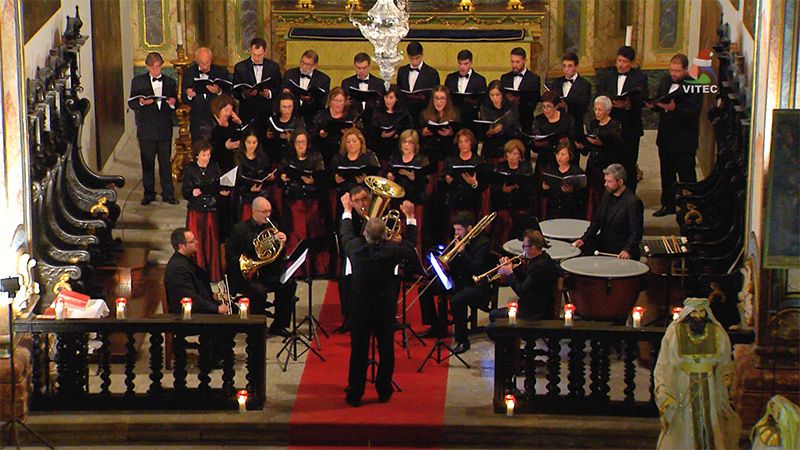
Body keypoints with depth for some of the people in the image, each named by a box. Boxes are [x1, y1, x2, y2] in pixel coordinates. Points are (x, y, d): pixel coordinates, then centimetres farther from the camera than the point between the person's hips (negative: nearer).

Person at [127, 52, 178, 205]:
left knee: (166, 162, 2)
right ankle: (149, 193, 14)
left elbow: (175, 106, 12)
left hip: (165, 129, 1)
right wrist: (141, 102, -19)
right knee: (147, 162, 4)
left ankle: (168, 193, 8)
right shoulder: (138, 81, 4)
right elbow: (131, 103, 1)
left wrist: (172, 103, -11)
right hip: (146, 128, -1)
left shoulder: (170, 82, 9)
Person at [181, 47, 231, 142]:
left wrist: (219, 91, -21)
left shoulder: (222, 72, 2)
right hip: (197, 122, 2)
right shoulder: (189, 73, 7)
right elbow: (183, 99, 5)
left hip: (217, 120, -2)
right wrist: (188, 95, -17)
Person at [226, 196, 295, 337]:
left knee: (289, 284, -19)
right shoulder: (239, 229, -2)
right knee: (259, 291, -33)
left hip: (268, 273, 5)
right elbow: (229, 255, -6)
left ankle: (278, 325, -6)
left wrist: (282, 242, -15)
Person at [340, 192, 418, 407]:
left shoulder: (356, 248, -13)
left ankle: (354, 394, 12)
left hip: (359, 308, 1)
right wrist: (410, 217, 13)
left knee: (358, 351, 8)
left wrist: (347, 211, 24)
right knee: (386, 350, 13)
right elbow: (410, 244, 4)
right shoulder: (391, 250, -16)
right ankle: (383, 392, 21)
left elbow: (346, 235, 10)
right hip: (385, 308, -1)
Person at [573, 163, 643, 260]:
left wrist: (627, 250, -31)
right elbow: (597, 220, 14)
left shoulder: (633, 202, -15)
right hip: (602, 244, 8)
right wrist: (584, 239, 2)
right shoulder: (607, 195, 9)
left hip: (620, 253, -7)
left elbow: (636, 233, -17)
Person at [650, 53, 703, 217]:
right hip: (665, 137, 7)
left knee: (686, 176, -1)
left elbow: (694, 112, -22)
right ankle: (668, 204, 29)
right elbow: (659, 101, 18)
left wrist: (675, 109, -33)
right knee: (666, 173, 17)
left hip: (684, 141, -7)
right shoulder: (665, 81, 9)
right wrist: (654, 105, -5)